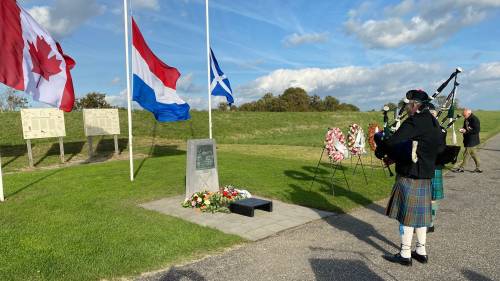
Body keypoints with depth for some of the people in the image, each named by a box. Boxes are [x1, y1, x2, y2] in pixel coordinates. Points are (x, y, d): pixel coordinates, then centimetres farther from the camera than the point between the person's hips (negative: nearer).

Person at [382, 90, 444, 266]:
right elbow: (440, 148, 18)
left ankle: (405, 255, 11)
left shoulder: (413, 122, -18)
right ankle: (421, 252, 26)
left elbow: (391, 143, -27)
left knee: (407, 214, 1)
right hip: (426, 176, 9)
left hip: (409, 177, -9)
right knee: (420, 213, 16)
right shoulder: (433, 122, 10)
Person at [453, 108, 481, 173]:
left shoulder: (474, 119, -18)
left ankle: (461, 167, 5)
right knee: (473, 153, 14)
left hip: (472, 140, -9)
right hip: (468, 139, 9)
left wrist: (466, 131, -22)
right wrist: (462, 129, 1)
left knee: (467, 153, -2)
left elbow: (476, 130, -22)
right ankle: (478, 168, 22)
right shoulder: (466, 119, 9)